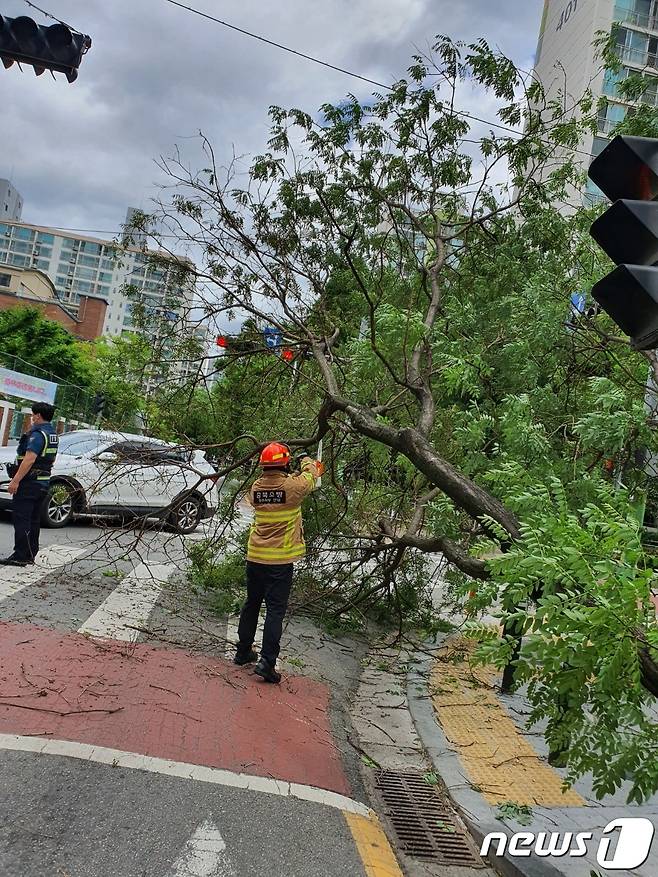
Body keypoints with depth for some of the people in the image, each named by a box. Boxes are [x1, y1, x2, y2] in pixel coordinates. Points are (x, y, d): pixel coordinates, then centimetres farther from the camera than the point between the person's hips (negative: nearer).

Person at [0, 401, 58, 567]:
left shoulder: (38, 434, -16)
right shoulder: (53, 434, 14)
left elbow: (29, 459, -25)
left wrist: (15, 481, -24)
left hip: (29, 483, -10)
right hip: (43, 483, 10)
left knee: (21, 518, -7)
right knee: (33, 520, 13)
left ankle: (20, 556, -7)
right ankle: (30, 555, 19)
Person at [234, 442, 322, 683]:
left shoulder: (256, 487, -3)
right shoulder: (292, 487, -15)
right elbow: (310, 477, 6)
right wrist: (307, 462, 27)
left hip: (255, 557, 5)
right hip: (280, 561, -5)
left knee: (251, 604, 19)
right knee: (275, 610, -1)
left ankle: (243, 651, 31)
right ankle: (267, 661, -5)